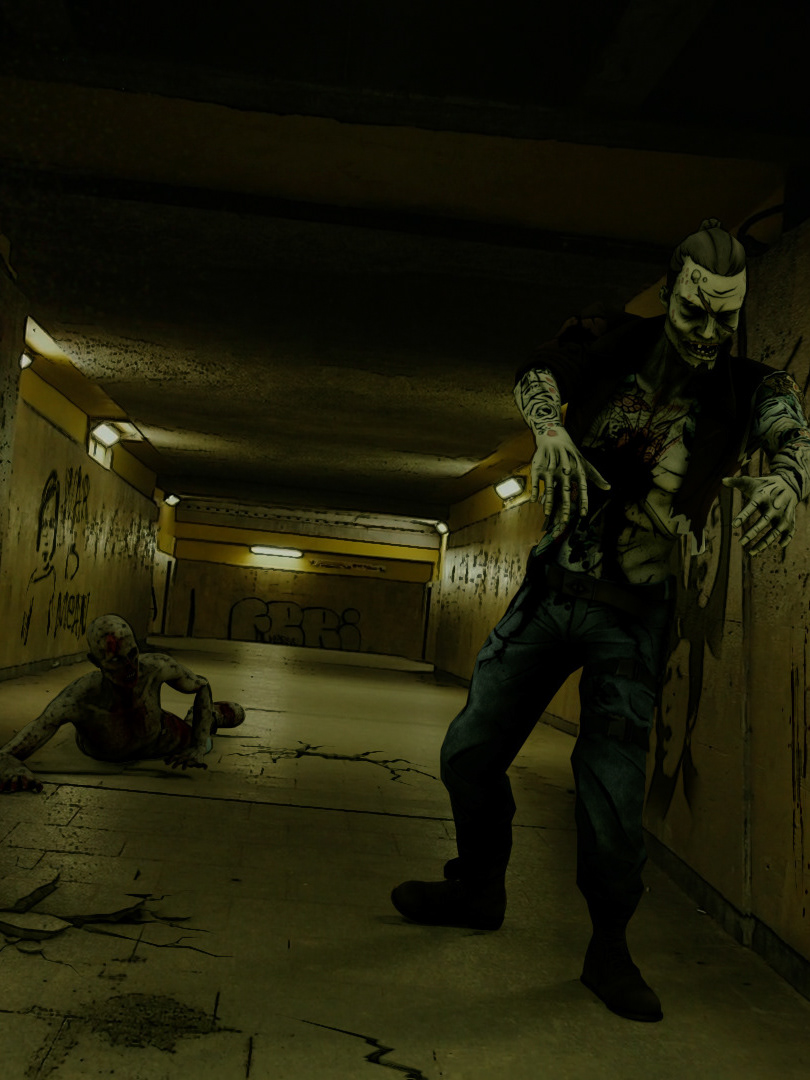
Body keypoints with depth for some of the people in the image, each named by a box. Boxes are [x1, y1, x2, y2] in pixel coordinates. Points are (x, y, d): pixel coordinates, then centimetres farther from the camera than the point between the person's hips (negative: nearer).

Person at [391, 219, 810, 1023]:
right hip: (548, 589, 3)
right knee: (468, 752, 8)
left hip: (630, 616, -2)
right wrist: (551, 431, -31)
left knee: (612, 790, -2)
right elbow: (536, 377, -8)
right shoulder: (617, 347, -3)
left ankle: (609, 948, 23)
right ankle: (479, 889, 34)